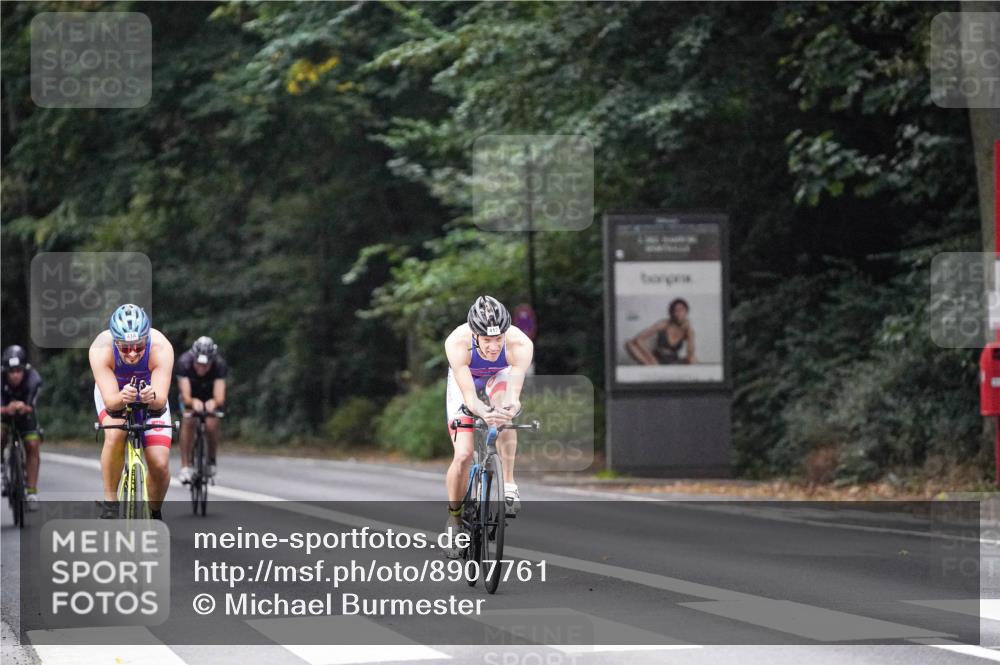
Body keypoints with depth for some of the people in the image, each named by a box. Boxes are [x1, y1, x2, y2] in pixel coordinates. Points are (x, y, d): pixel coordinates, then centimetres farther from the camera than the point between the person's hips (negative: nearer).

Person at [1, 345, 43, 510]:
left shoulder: (33, 379, -32)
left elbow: (31, 407, -29)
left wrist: (24, 408, -53)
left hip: (24, 415, 1)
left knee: (32, 446, -13)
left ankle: (32, 492, -6)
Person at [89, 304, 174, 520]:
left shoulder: (161, 348, -36)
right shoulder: (100, 350, -36)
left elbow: (161, 400, -41)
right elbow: (110, 400, -40)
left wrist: (153, 398, -63)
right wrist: (122, 398, -62)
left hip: (151, 398, 1)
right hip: (113, 392, -1)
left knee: (160, 464, -13)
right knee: (115, 434, -32)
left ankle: (155, 514, 16)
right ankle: (110, 502, -16)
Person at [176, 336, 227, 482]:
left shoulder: (219, 364, -34)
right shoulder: (185, 362, -35)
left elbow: (220, 398, -42)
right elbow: (186, 396, -42)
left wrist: (214, 403, -65)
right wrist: (193, 402, -64)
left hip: (210, 397, 0)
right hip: (191, 396, 0)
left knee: (211, 425, -21)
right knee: (188, 422, -26)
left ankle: (211, 461, 5)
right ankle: (185, 466, -18)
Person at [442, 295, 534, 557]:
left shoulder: (521, 345, -37)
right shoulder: (457, 343, -39)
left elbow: (513, 394, -42)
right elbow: (469, 396, -40)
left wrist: (510, 407, -65)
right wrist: (485, 414, -61)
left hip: (500, 377, 0)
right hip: (465, 381, 0)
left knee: (503, 408, -35)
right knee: (463, 455, -13)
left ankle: (509, 483, -22)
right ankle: (454, 517, 11)